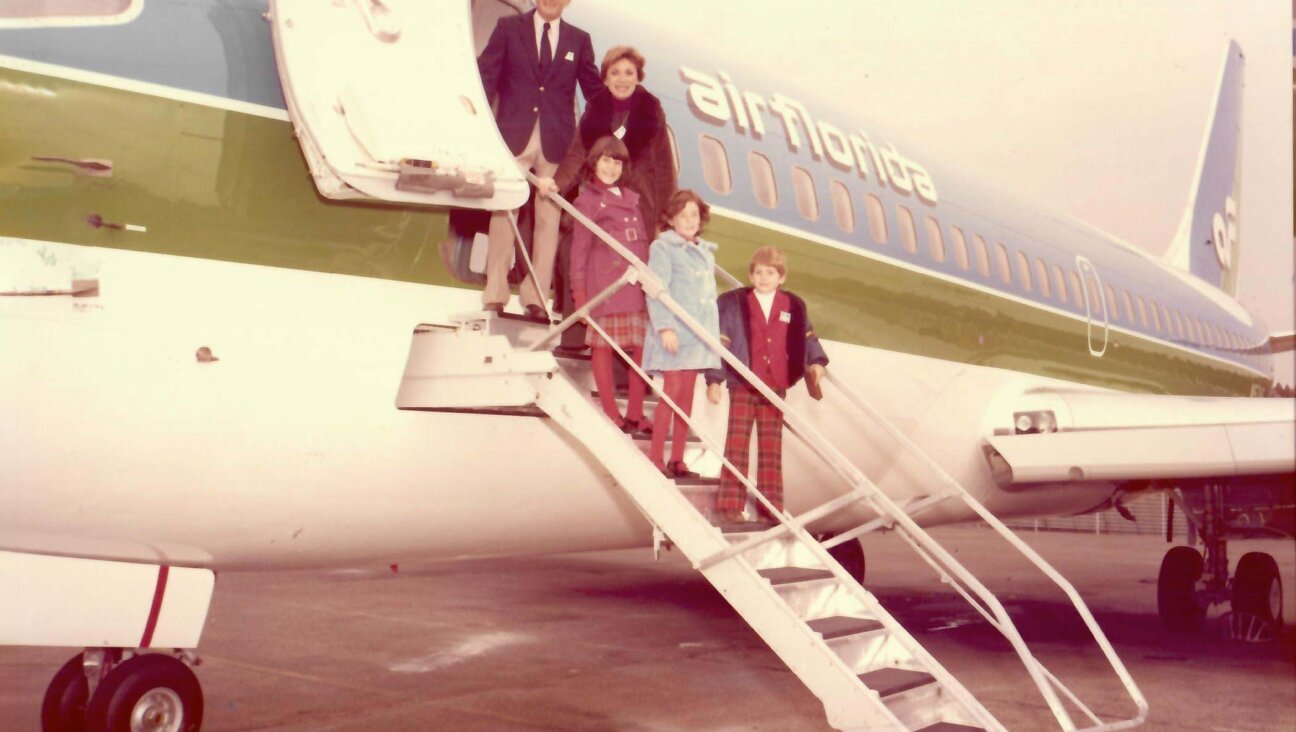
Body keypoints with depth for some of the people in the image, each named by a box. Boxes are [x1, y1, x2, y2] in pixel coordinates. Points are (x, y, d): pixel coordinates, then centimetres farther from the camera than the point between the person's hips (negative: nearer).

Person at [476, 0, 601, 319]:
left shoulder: (579, 39, 11)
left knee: (549, 217, 2)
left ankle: (536, 296, 8)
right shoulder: (508, 28, 7)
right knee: (503, 210, -1)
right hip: (513, 135, -1)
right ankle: (495, 293, 4)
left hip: (556, 141, 1)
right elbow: (485, 75, 2)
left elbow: (595, 90, 11)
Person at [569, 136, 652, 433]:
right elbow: (579, 247, 0)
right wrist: (579, 289, -6)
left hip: (639, 283, 5)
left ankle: (635, 414, 11)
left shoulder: (632, 198, 18)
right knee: (603, 347, 0)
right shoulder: (587, 200, 3)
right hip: (605, 283, -5)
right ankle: (611, 414, 7)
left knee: (641, 347, 3)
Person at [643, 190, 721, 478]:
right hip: (675, 332, -6)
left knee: (686, 396, 7)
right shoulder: (663, 247, -4)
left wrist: (716, 332, 16)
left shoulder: (706, 251, 18)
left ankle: (677, 459, 12)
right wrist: (665, 326, -20)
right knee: (672, 392, -9)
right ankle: (655, 457, -2)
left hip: (698, 334, 7)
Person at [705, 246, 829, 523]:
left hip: (776, 388, 3)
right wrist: (714, 380, -5)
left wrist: (816, 362, -1)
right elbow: (720, 343, -3)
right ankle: (730, 505, 3)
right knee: (737, 446, -1)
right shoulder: (732, 303, -3)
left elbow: (807, 337, 16)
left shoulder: (794, 306, 5)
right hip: (742, 387, -2)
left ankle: (772, 505, 16)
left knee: (771, 447, 9)